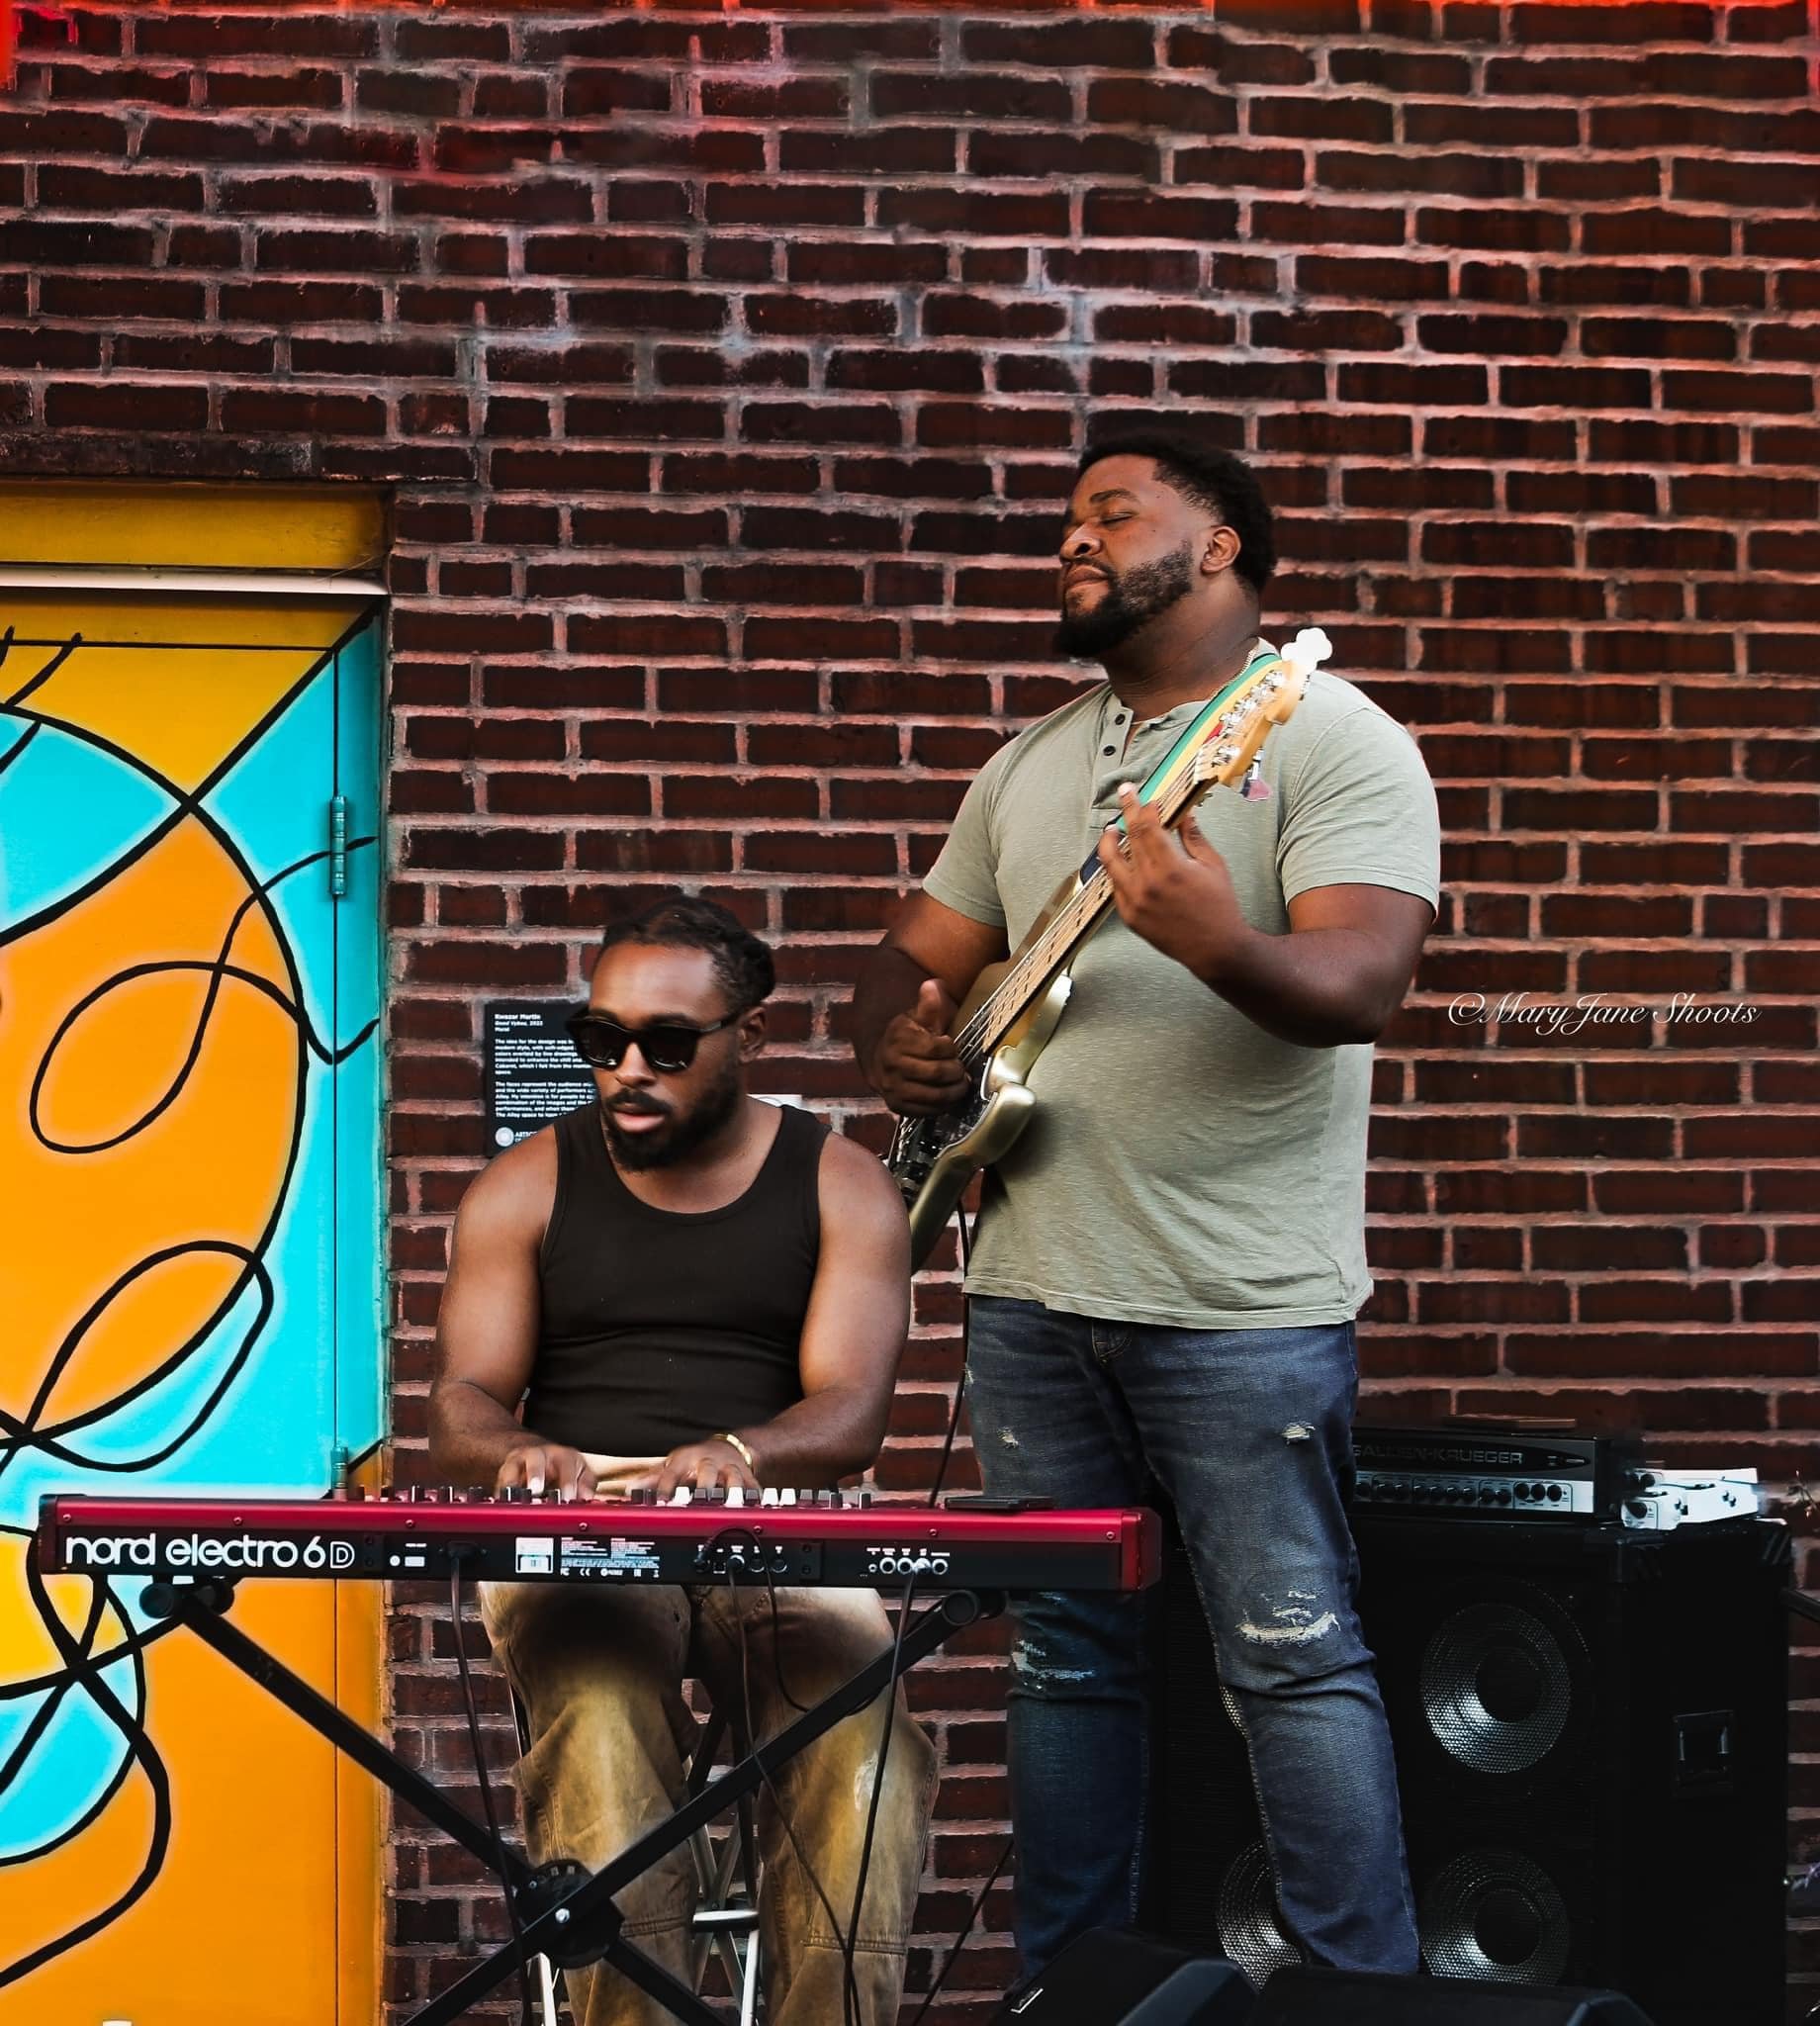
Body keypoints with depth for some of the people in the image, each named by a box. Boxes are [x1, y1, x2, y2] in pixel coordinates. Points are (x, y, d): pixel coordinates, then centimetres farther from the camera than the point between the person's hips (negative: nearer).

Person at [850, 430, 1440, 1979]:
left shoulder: (1330, 737, -6)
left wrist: (1214, 942, -40)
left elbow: (1361, 983, -20)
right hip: (1033, 1289, 7)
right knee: (1067, 1657, 12)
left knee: (1293, 1660, -4)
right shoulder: (1032, 765, 17)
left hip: (1243, 1311, -7)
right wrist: (898, 1046, 0)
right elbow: (917, 961, 23)